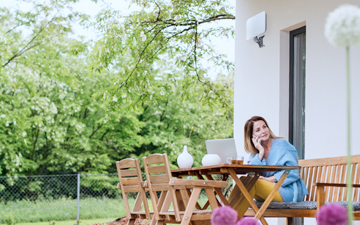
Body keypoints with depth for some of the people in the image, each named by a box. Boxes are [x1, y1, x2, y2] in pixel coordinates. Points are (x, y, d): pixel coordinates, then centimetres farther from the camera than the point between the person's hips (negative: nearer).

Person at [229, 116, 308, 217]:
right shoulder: (255, 151, 13)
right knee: (243, 180, -18)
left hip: (288, 191, -5)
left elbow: (292, 173, -12)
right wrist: (261, 152, -10)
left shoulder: (282, 144, -2)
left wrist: (269, 179, -16)